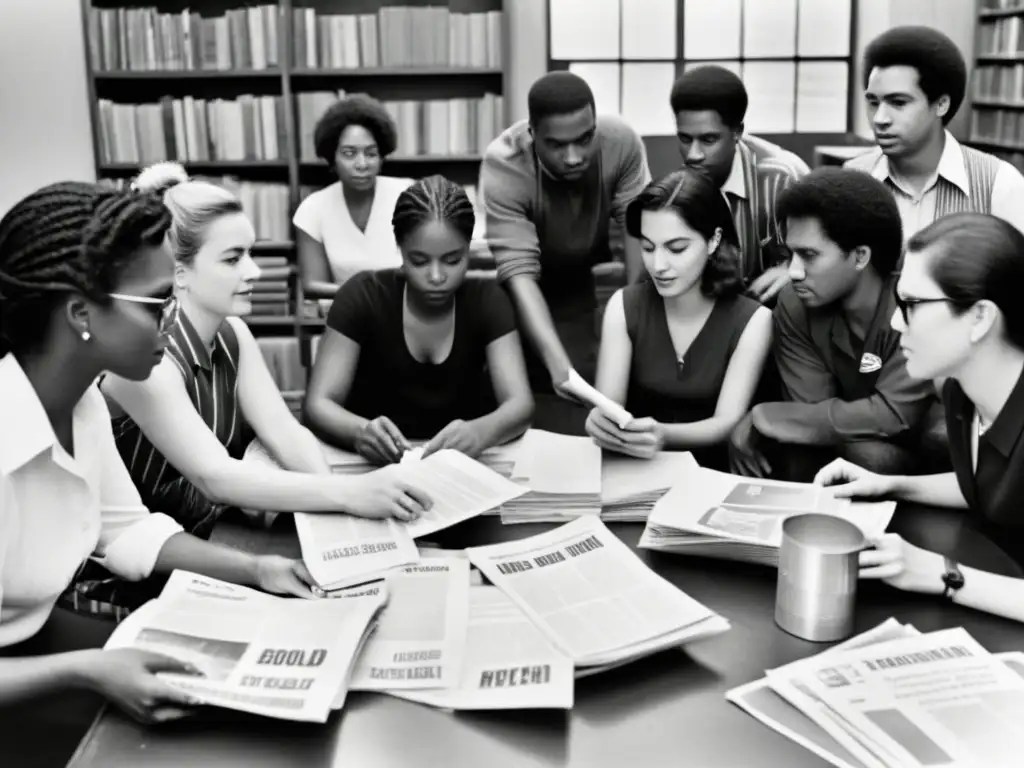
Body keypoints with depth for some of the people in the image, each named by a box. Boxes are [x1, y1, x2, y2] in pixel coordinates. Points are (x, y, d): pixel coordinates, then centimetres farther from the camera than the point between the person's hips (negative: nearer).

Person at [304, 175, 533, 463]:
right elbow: (318, 404, -15)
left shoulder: (487, 300, -5)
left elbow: (520, 403, -15)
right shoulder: (363, 296, -10)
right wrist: (360, 432, -37)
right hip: (375, 465, 0)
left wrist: (479, 432, -38)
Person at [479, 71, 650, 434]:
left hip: (596, 277, 2)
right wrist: (559, 366, -53)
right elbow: (520, 274, -40)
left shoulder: (621, 142, -26)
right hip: (537, 292, -2)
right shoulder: (503, 167, -34)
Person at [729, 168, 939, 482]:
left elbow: (893, 414, -30)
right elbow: (812, 412, -13)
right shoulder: (794, 306, -10)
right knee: (749, 441, -20)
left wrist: (770, 417, -25)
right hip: (840, 447, 4)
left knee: (867, 455, -34)